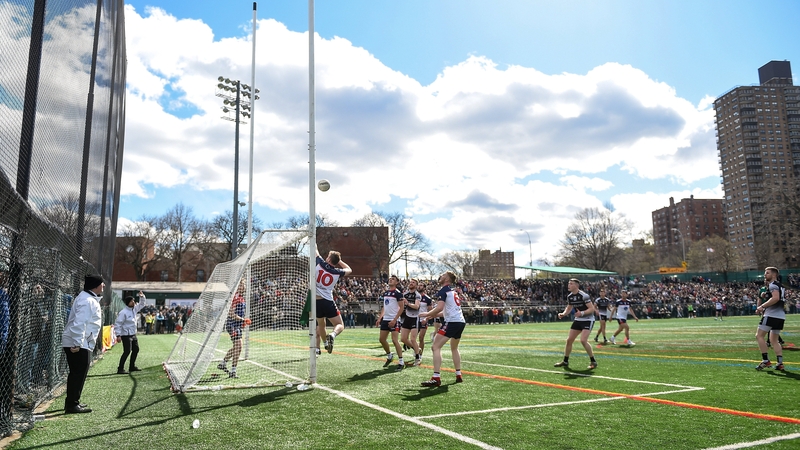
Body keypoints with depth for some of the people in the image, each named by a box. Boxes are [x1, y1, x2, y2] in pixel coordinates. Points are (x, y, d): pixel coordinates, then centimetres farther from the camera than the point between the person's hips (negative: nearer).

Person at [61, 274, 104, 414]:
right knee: (79, 374, -5)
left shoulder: (90, 299, 15)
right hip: (78, 344, -11)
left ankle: (72, 402, 27)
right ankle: (72, 405, 1)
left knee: (77, 374, 17)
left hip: (81, 344, 11)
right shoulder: (87, 300, -18)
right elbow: (79, 324, -26)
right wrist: (77, 344, -28)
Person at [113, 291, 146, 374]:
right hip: (126, 335, -9)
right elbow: (118, 324, -18)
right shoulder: (123, 312, -17)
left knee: (136, 349, 14)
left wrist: (142, 297, 3)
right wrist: (118, 335, -22)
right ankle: (120, 369, -6)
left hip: (133, 335, 9)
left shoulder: (134, 309, 7)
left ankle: (132, 366, 26)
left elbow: (141, 304, 22)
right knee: (127, 351, -13)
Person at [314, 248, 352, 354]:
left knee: (320, 325, 24)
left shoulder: (320, 264, -7)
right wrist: (339, 260, 20)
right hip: (328, 302, -2)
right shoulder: (337, 272, -3)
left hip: (316, 301, 2)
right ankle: (332, 335, -26)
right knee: (340, 325, 5)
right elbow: (349, 270, 18)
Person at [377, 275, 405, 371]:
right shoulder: (385, 293, 14)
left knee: (394, 340, -12)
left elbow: (401, 308, -12)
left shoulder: (398, 293, -9)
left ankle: (401, 362, -4)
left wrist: (394, 320, -18)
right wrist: (380, 318, 12)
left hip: (394, 320, -8)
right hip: (385, 319, 8)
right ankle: (389, 356, 29)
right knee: (381, 339, 9)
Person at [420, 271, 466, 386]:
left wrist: (427, 314, -5)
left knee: (436, 347, -10)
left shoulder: (443, 290, -6)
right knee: (454, 348, 27)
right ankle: (458, 375, 28)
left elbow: (439, 308, -19)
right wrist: (433, 315, 23)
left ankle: (436, 378, -17)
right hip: (461, 322, 9)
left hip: (452, 322, -9)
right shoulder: (454, 291, 21)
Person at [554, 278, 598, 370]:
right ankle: (565, 361, 19)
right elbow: (569, 308, 15)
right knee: (569, 340, 5)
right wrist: (563, 314, -4)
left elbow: (592, 308, -21)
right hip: (578, 320, 7)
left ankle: (593, 361, -3)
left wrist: (582, 313, -36)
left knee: (583, 340, -21)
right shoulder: (569, 296, 2)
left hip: (588, 320, -7)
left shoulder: (584, 295, -21)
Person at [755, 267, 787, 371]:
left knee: (759, 336, -7)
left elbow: (776, 298, -23)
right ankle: (780, 363, 8)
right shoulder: (780, 286, 23)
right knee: (774, 340, 15)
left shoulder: (773, 285, -8)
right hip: (781, 316, 10)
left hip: (772, 315, -10)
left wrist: (762, 306, -20)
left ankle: (766, 361, -11)